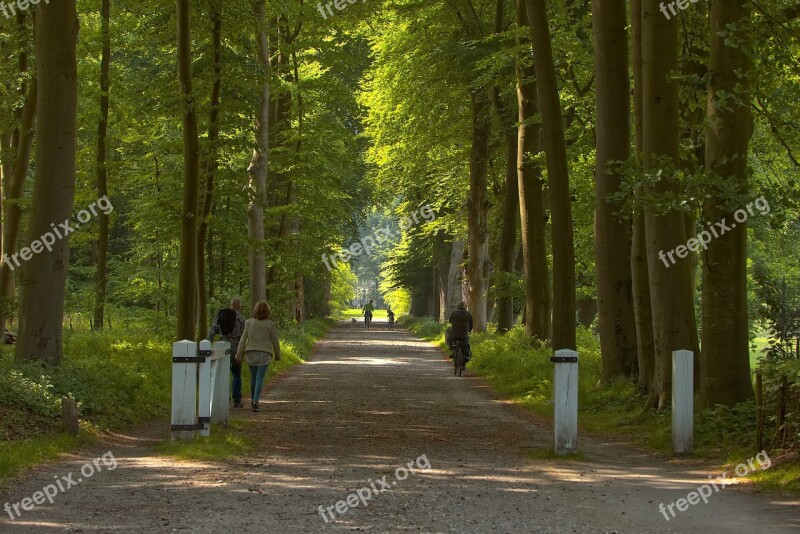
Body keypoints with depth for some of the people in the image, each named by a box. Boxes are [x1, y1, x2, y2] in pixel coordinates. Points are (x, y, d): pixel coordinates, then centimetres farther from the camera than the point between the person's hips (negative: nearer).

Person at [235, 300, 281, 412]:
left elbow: (243, 339, 0)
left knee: (253, 378, 18)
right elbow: (275, 341, 0)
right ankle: (255, 402, -16)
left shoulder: (249, 323, -1)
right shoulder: (270, 325, -6)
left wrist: (239, 354, 4)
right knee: (260, 378, -4)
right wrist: (277, 355, 13)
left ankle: (253, 400, 31)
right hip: (264, 353, -3)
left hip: (251, 353, 3)